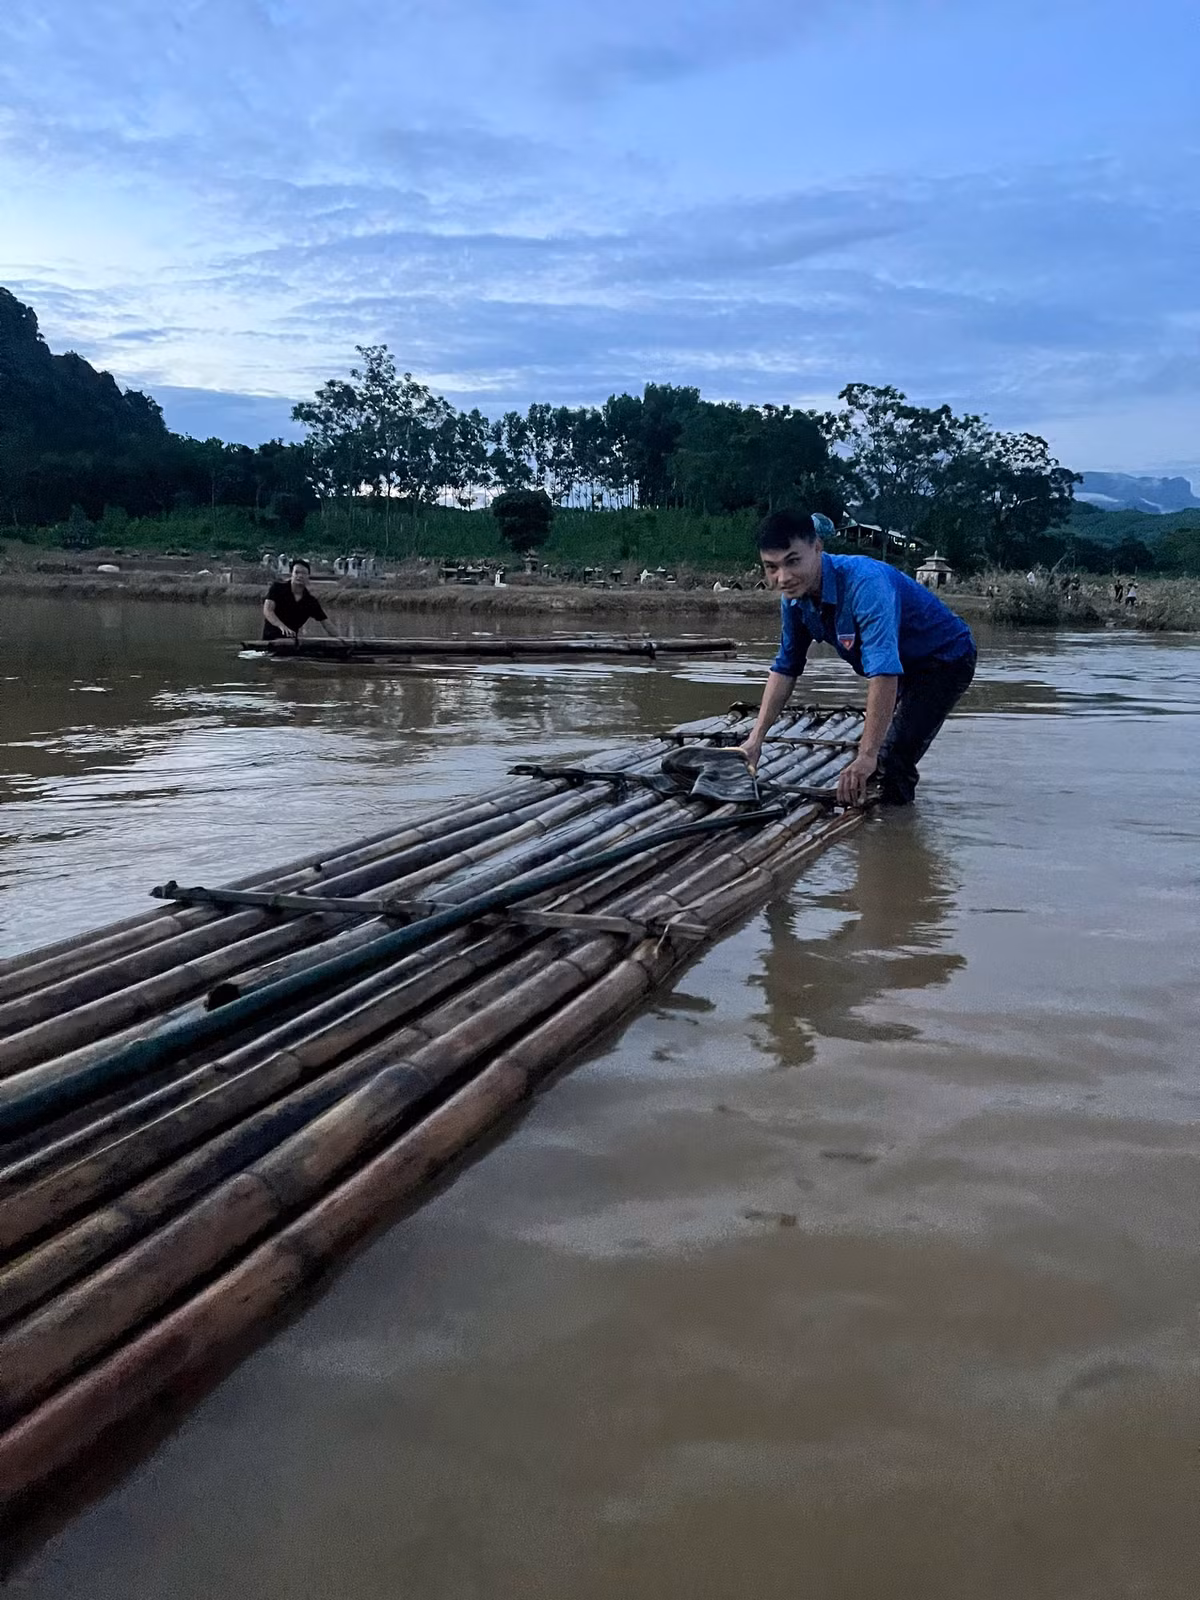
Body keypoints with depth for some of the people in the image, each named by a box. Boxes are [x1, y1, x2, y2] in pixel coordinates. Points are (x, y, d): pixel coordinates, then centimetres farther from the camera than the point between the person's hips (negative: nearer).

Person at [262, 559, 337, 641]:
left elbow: (326, 624, -2)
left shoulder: (311, 601, -2)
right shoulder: (278, 588, -9)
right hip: (270, 637, -3)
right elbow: (267, 610, -21)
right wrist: (282, 626, -39)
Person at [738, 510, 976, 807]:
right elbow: (785, 669, 0)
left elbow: (885, 671, -44)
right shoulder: (794, 597, -12)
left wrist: (867, 755, -47)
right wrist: (756, 739, -8)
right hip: (906, 668, 8)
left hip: (945, 658, -8)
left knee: (890, 762, -20)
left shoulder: (865, 583, -37)